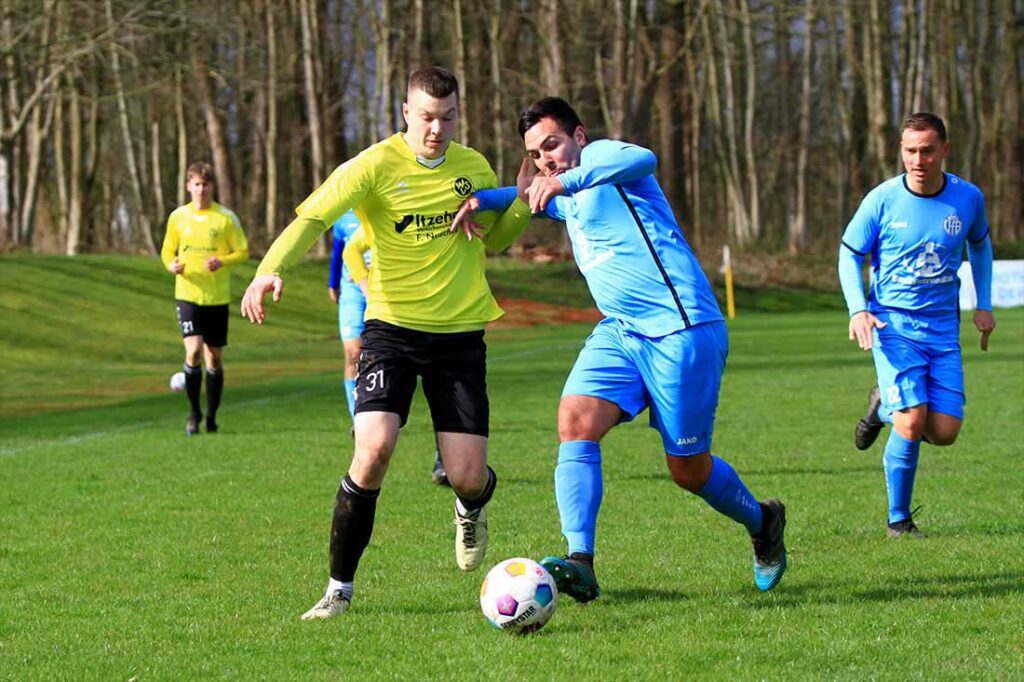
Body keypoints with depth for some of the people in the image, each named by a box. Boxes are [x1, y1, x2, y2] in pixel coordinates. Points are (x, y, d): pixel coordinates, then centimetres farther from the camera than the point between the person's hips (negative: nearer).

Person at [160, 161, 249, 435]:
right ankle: (193, 412, 2)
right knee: (194, 351, -16)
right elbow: (167, 250, 12)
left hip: (217, 297, 0)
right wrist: (171, 265, -10)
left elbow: (243, 252, 1)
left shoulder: (226, 218, -2)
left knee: (214, 357, 5)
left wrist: (221, 262, -19)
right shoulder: (178, 217, 3)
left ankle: (211, 417, 20)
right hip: (187, 295, 0)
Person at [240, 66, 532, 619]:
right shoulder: (376, 165, -10)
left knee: (467, 476, -5)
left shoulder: (474, 168, 5)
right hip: (392, 325, -3)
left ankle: (471, 508, 37)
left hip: (460, 332, 3)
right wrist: (270, 269, -40)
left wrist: (529, 199, 0)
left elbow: (493, 239, 20)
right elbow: (311, 218, -21)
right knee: (373, 450, -23)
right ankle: (339, 587, -5)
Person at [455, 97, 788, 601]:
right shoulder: (569, 201, 19)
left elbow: (643, 160, -31)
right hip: (620, 331, 8)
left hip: (681, 329, -8)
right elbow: (530, 197, 39)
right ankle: (580, 563, -25)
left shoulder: (600, 156, -7)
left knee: (688, 470, 2)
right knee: (575, 422, -17)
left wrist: (566, 181, -44)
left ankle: (762, 522, 32)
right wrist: (481, 198, 15)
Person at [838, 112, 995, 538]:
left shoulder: (968, 198, -1)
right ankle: (899, 520, 3)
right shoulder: (882, 200, -9)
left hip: (943, 327, 3)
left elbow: (979, 244, 20)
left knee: (944, 433, -5)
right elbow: (849, 253, 3)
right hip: (893, 323, -3)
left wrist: (983, 305, 14)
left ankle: (884, 405, 27)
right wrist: (858, 310, -11)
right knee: (911, 426, -17)